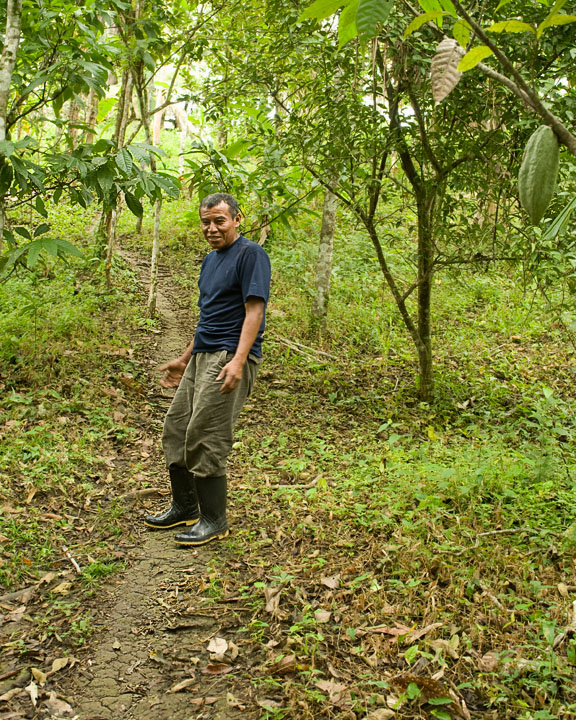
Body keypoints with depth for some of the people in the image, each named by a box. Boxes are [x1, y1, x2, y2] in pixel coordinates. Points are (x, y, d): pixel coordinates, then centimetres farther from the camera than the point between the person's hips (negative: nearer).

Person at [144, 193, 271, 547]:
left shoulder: (250, 254, -8)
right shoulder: (211, 259, 19)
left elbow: (254, 310, -17)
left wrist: (238, 361, -27)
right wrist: (185, 358, 26)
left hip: (229, 358, -9)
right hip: (202, 357, 9)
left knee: (205, 437, -9)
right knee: (176, 429, 11)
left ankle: (214, 520, 5)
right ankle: (185, 507, 27)